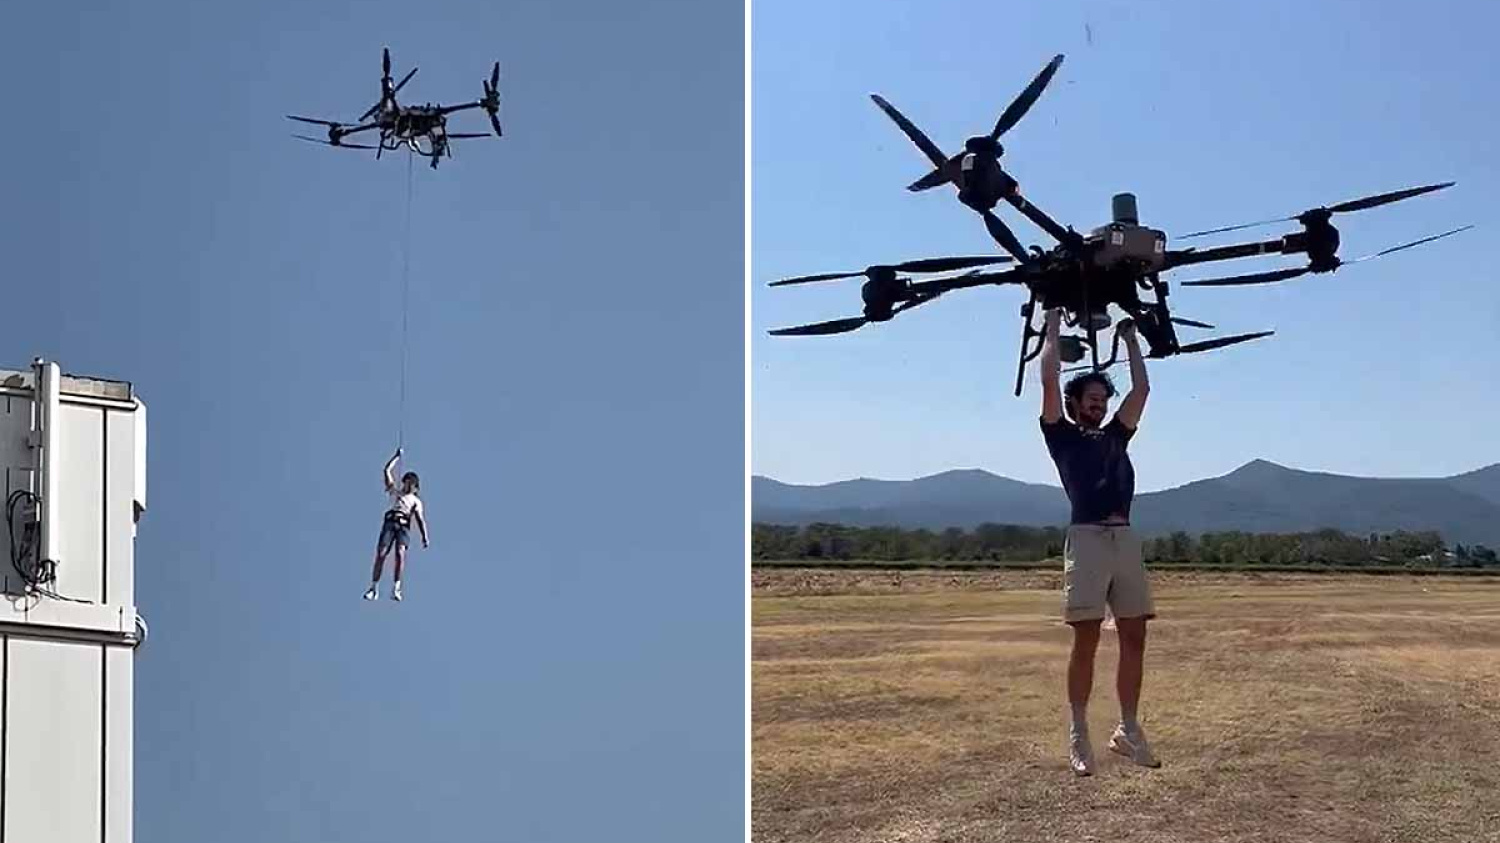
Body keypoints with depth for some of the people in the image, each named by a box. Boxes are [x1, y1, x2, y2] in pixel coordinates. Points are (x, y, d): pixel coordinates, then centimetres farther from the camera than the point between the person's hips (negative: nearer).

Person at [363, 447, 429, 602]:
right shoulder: (395, 492, 28)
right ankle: (374, 588, -12)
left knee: (400, 554, -23)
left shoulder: (416, 501, 21)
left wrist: (424, 537, -7)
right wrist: (397, 456, 29)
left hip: (403, 527, -2)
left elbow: (420, 519, 6)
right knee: (380, 553, -12)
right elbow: (387, 470, 27)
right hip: (389, 523, 2)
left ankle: (396, 589, -31)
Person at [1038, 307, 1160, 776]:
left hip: (1125, 540, 5)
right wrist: (1053, 328, 15)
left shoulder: (1115, 437, 25)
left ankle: (1128, 732, 11)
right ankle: (1078, 737, -1)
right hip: (1087, 539, -5)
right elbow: (1049, 381, 5)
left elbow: (1141, 389, 26)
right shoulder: (1062, 436, 12)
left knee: (1134, 639, 3)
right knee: (1086, 641, -6)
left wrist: (1130, 338, 32)